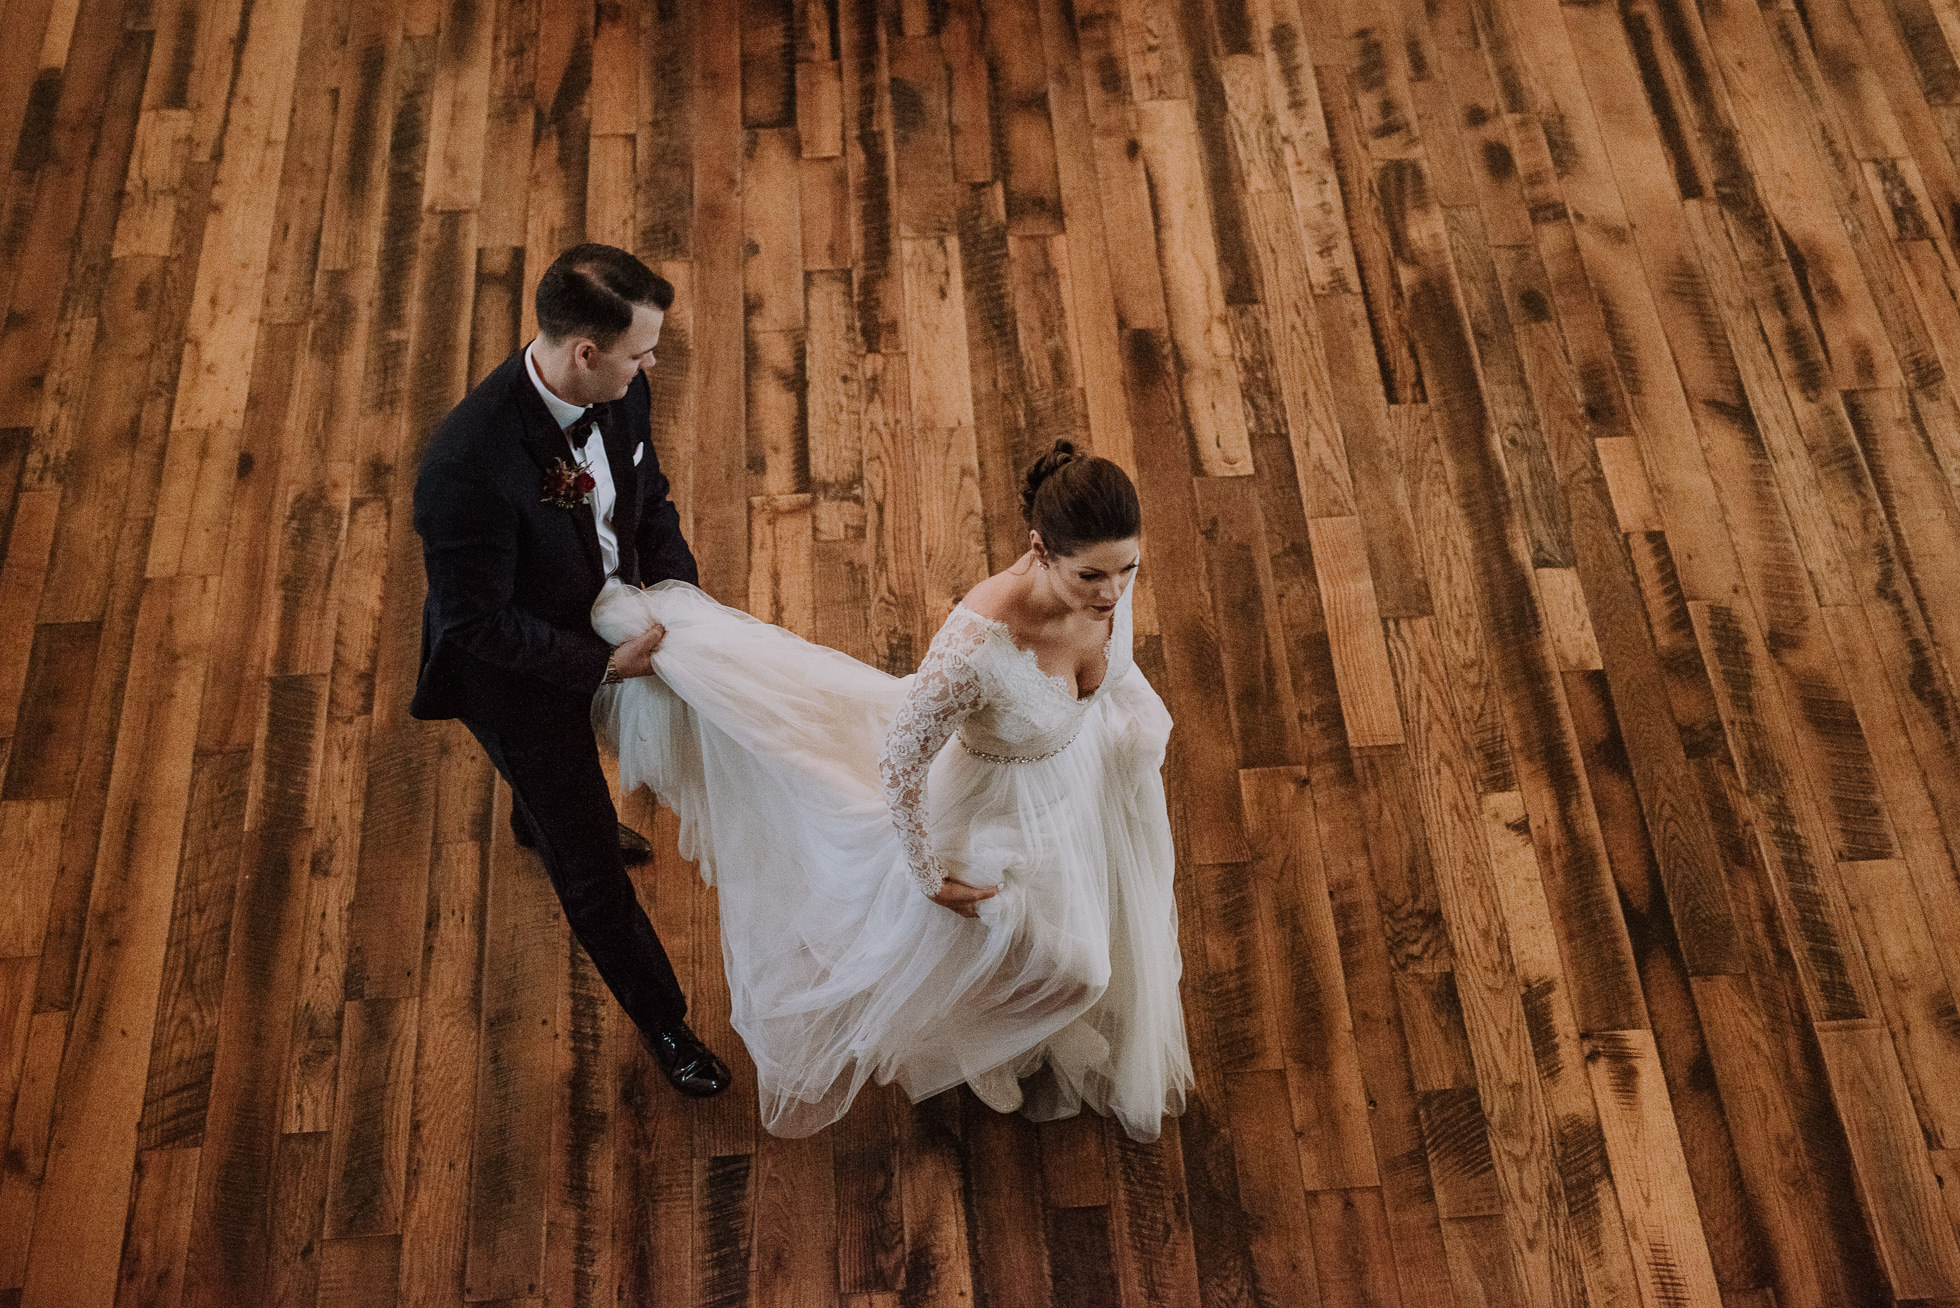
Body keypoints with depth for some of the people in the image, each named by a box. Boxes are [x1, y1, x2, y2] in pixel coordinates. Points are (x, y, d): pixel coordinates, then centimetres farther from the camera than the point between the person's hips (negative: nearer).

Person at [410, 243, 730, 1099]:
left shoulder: (620, 392, -19)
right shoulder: (469, 463, -41)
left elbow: (649, 501, -2)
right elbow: (475, 620, -31)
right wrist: (604, 665, -29)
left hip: (602, 626, 7)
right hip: (517, 672, -7)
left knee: (564, 785, 38)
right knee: (590, 859, 10)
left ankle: (536, 821, 75)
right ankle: (660, 1018, 33)